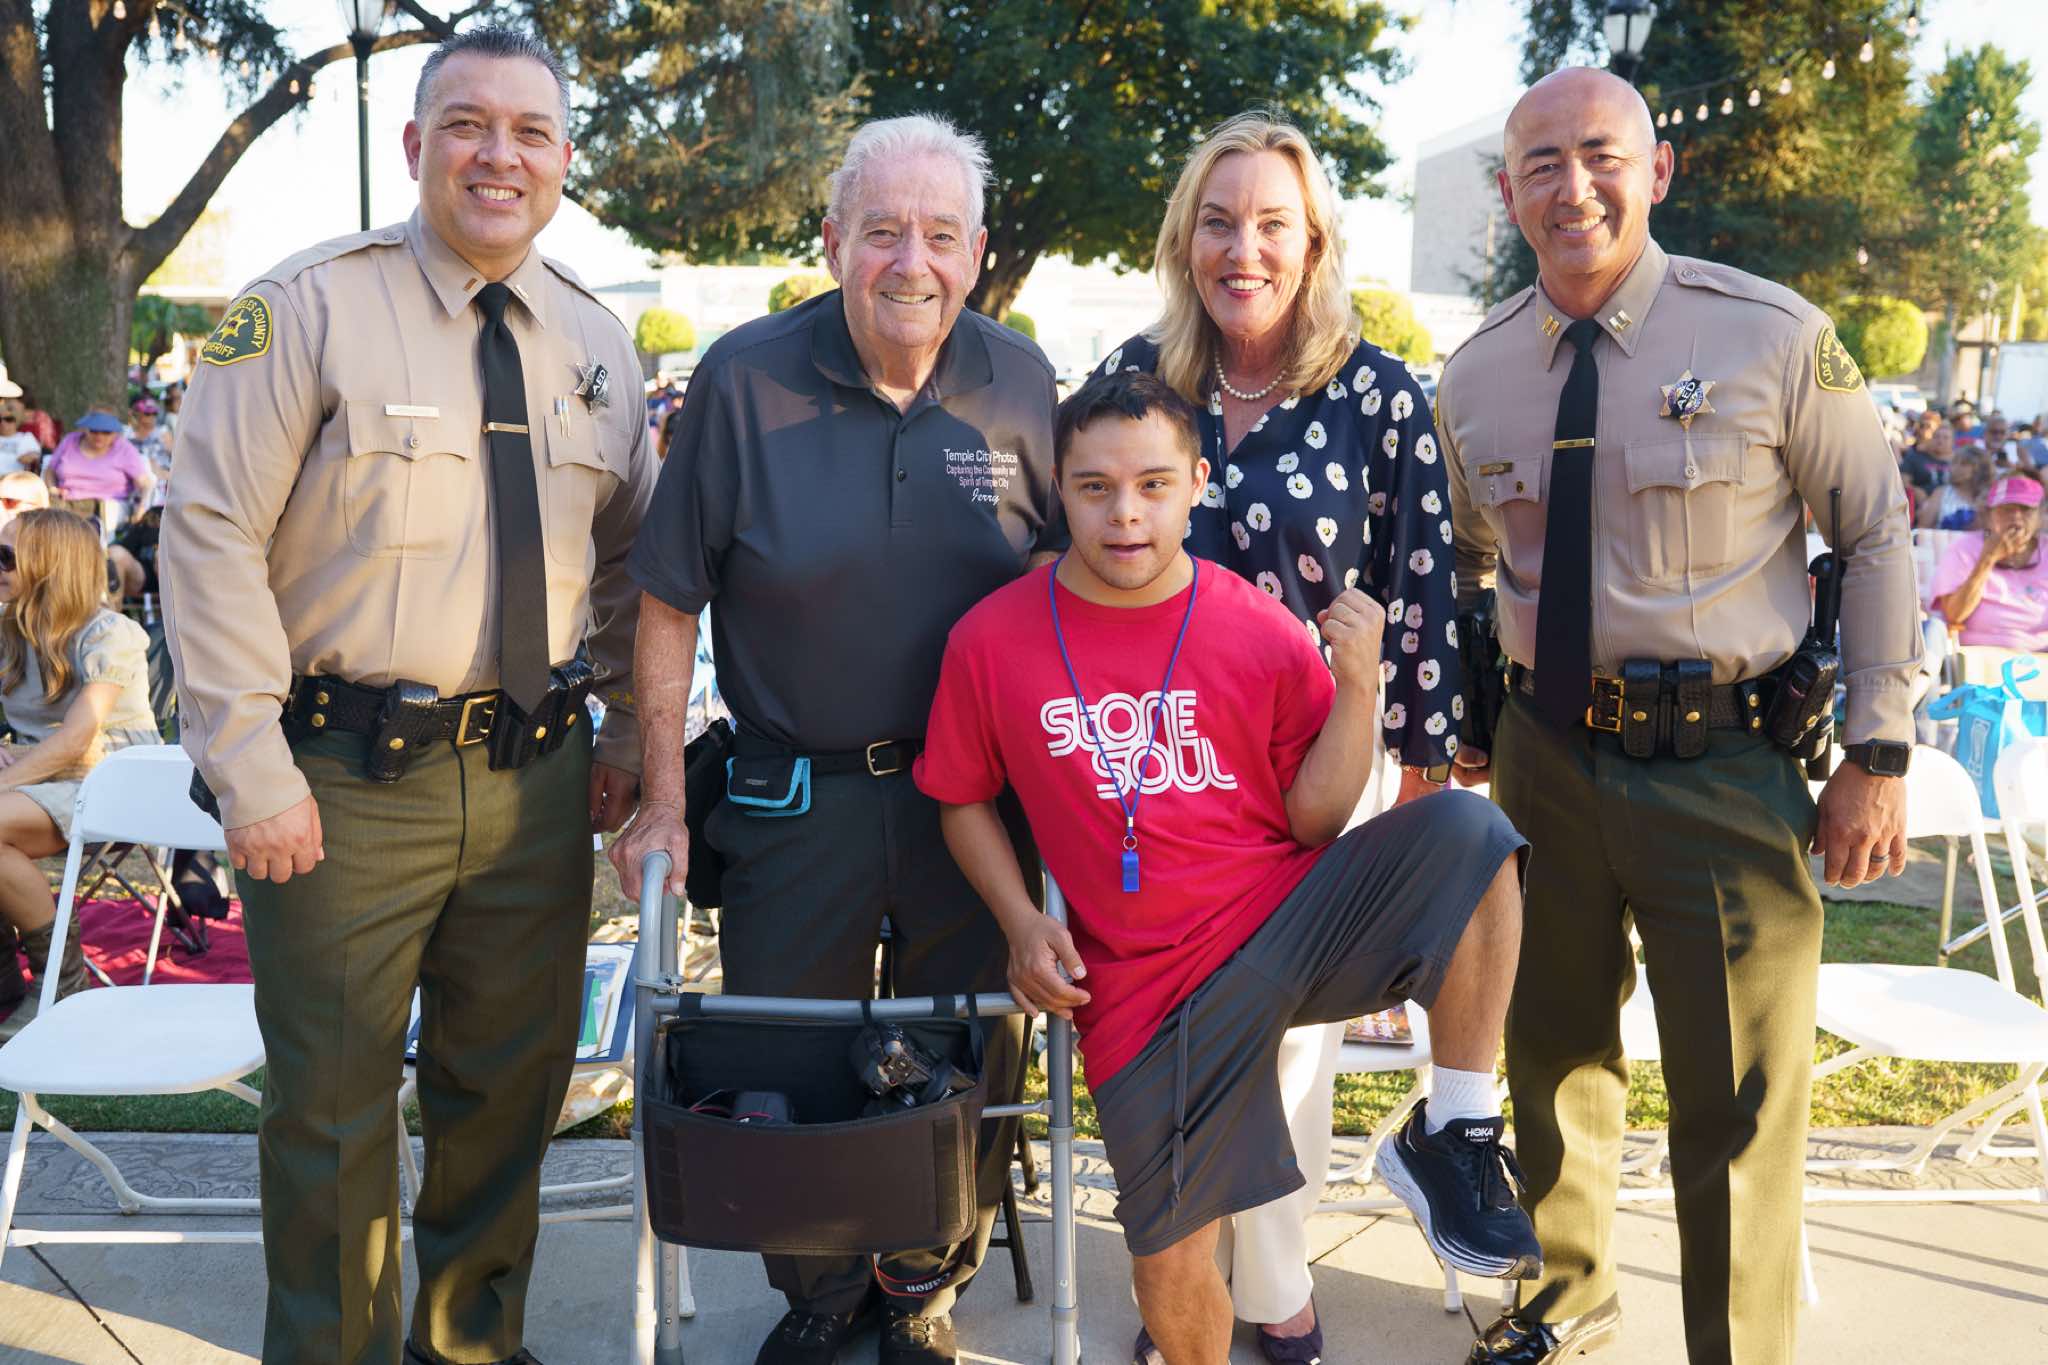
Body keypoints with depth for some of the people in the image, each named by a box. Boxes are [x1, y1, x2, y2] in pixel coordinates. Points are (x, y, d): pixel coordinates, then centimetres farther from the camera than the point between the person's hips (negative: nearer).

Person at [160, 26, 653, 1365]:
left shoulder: (599, 341, 9)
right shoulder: (308, 306, -6)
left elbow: (626, 557, 18)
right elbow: (213, 536, -9)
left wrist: (624, 733, 9)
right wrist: (254, 768, -14)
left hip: (537, 778, 5)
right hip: (347, 778, -4)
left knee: (512, 1090, 15)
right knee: (333, 1105, 6)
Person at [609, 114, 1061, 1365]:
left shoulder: (1021, 382, -2)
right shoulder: (745, 376, -8)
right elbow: (669, 607, -5)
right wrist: (663, 805, -6)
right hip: (796, 796, -1)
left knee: (975, 1068, 13)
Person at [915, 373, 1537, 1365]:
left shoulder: (1263, 633, -3)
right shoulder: (991, 640, -3)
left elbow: (1314, 819, -2)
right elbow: (965, 799, 10)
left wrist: (1356, 685, -15)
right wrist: (1022, 926, -3)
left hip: (1286, 926, 0)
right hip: (1143, 987, 0)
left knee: (1465, 833, -25)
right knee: (1169, 1258, 2)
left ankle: (1454, 1137, -12)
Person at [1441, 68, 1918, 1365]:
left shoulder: (1773, 336, -9)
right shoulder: (1475, 377, 2)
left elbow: (1880, 537, -4)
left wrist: (1881, 750, -8)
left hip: (1727, 771, -4)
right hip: (1548, 760, 4)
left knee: (1739, 1108, 4)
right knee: (1556, 1058, 20)